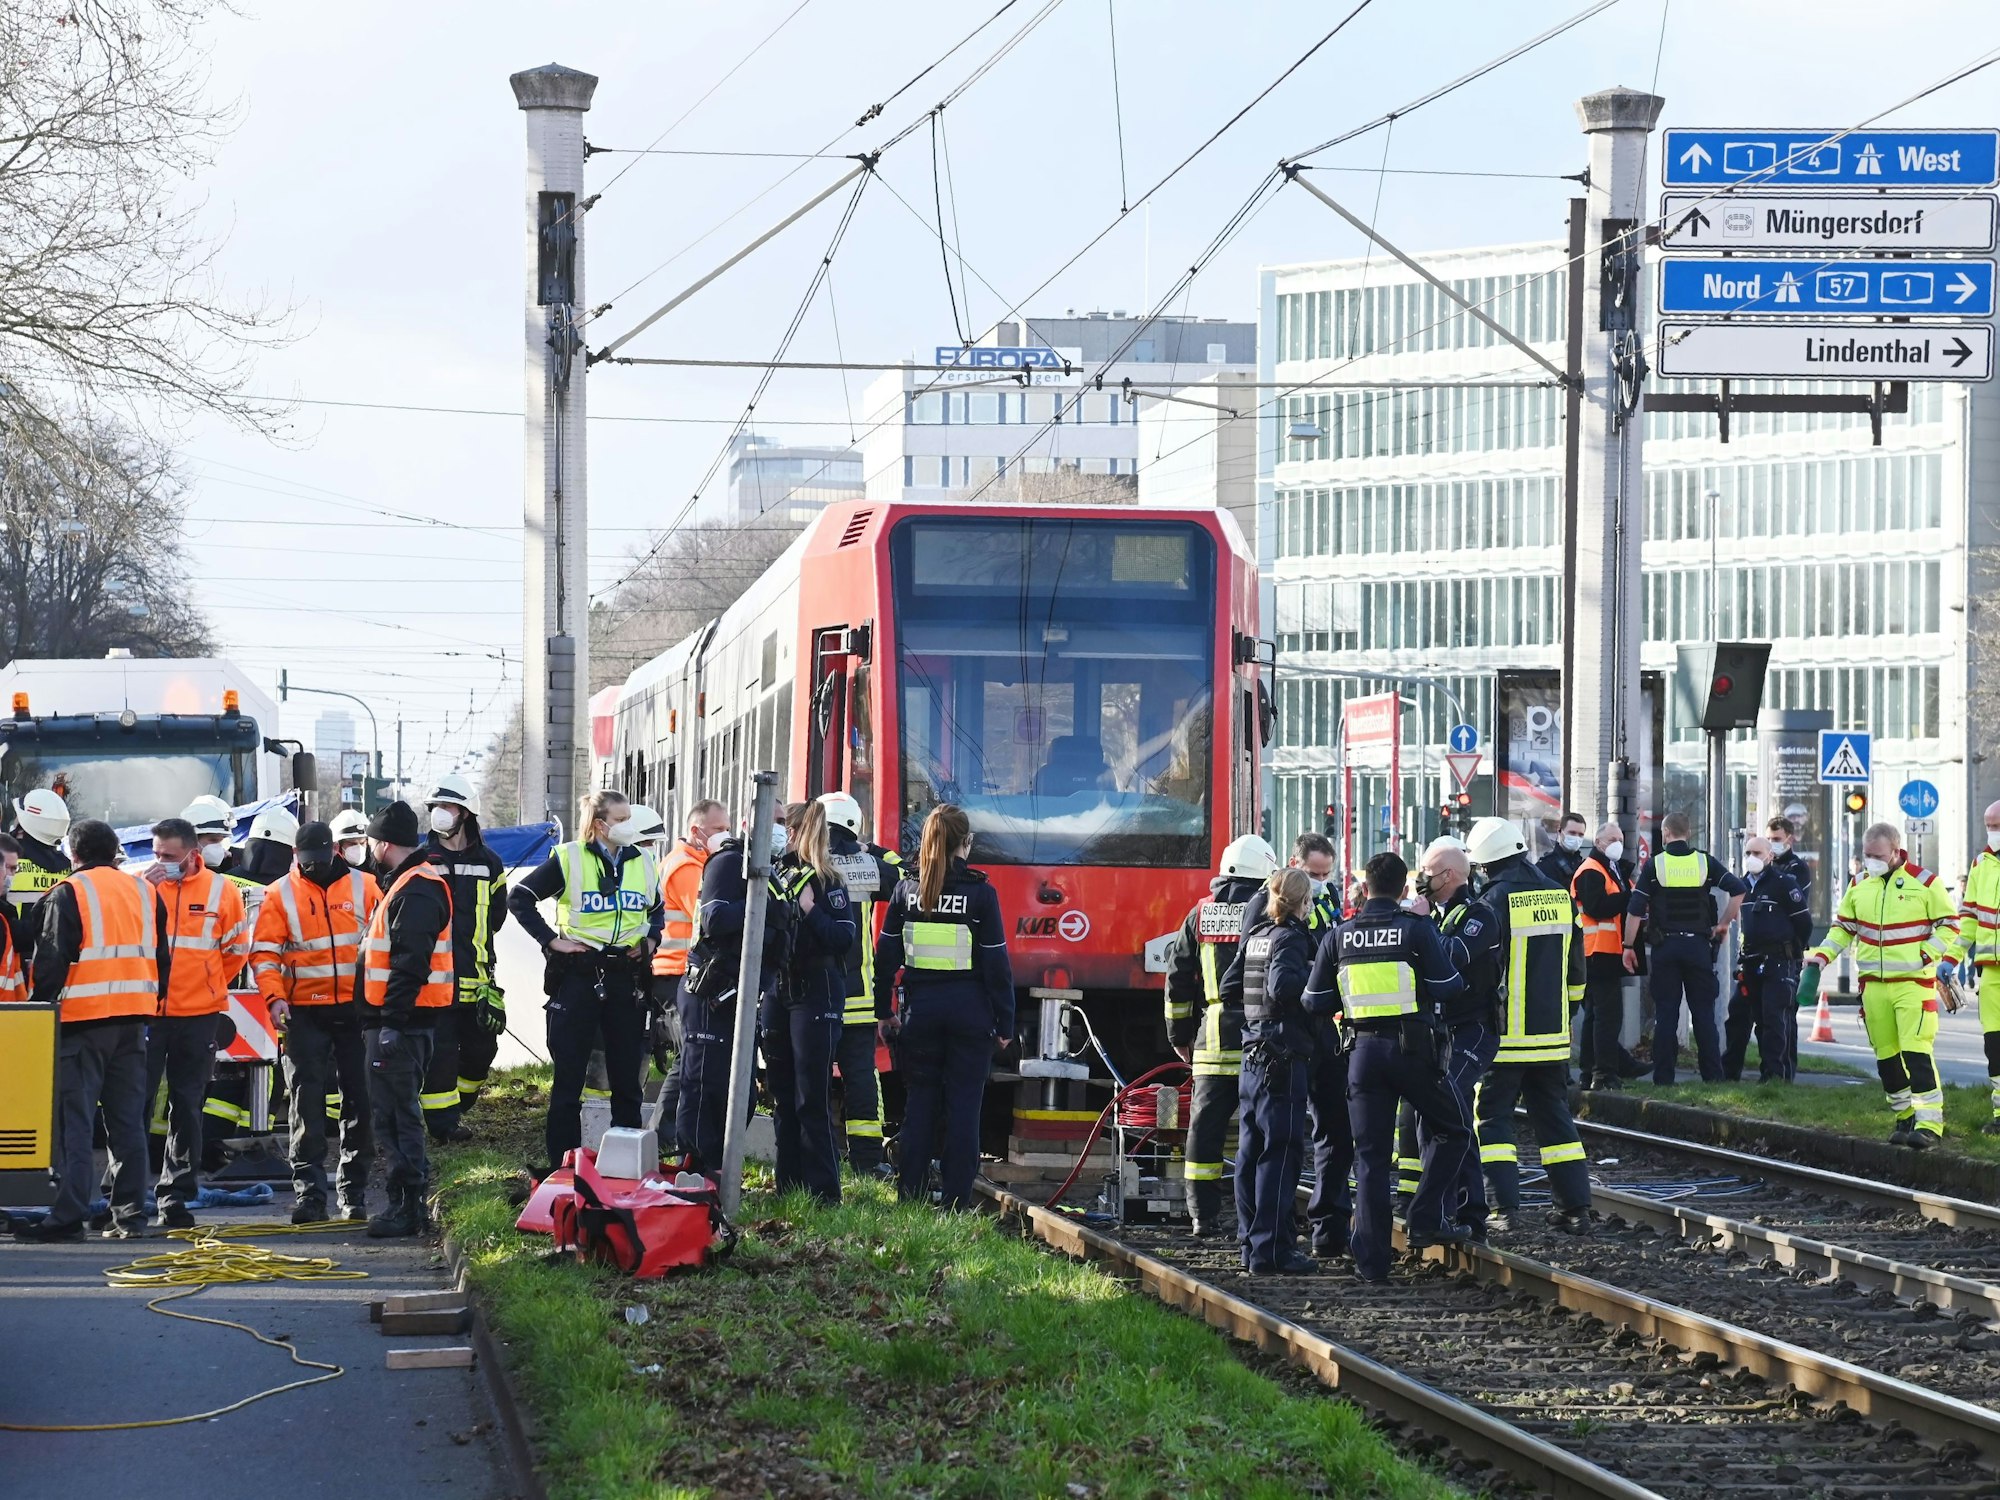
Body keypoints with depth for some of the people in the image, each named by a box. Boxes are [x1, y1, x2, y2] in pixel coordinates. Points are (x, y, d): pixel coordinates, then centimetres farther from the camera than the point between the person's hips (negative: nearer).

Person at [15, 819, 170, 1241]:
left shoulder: (67, 894, -6)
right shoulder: (145, 892, 13)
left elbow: (51, 961, -9)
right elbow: (162, 958, 17)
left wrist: (42, 1006, -2)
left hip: (82, 1017, -6)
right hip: (134, 1018, 6)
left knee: (73, 1120, -5)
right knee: (128, 1120, 10)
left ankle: (68, 1214, -10)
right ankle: (131, 1213, 8)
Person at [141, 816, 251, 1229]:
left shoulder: (220, 891, 2)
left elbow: (237, 949, 11)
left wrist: (209, 985, 10)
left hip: (198, 1015, 1)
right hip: (146, 1011, -1)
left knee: (187, 1109, 8)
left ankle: (176, 1196, 15)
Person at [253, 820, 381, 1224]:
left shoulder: (364, 887, 5)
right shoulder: (281, 894, 2)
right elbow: (264, 952, -1)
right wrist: (274, 996, -15)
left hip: (356, 1009, 1)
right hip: (304, 1012, -1)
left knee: (359, 1100, 6)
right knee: (307, 1103, -5)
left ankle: (354, 1195, 15)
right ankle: (310, 1194, -4)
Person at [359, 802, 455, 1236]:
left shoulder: (416, 891, -17)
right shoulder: (408, 883, 18)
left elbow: (409, 963, -24)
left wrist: (392, 1020, -26)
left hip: (401, 1021, -11)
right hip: (399, 1019, 11)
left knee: (393, 1114, -8)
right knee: (399, 1111, 16)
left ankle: (407, 1207, -5)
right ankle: (411, 1201, 22)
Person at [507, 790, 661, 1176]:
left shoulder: (641, 862, 9)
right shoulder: (569, 859, -5)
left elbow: (657, 910, 26)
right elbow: (518, 898, -4)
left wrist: (651, 939, 8)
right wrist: (550, 939, -9)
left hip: (625, 977, 4)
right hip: (578, 977, -4)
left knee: (627, 1075, 7)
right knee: (569, 1076, 1)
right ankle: (562, 1165, 6)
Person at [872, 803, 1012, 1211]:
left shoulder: (906, 890, 1)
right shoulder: (981, 893, -7)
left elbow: (886, 956, 4)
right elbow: (997, 964, -5)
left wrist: (885, 1010, 12)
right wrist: (1004, 1024, 1)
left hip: (920, 1008, 2)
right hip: (970, 1010, -2)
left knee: (919, 1102, 10)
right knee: (963, 1107, 2)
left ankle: (909, 1194, 10)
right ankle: (955, 1201, 0)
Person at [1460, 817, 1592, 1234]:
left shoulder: (1496, 901, -14)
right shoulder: (1559, 896, 7)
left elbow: (1457, 956, -21)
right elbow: (1575, 964, 17)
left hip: (1505, 1036, -6)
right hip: (1552, 1033, 6)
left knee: (1492, 1118, 2)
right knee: (1554, 1117, 13)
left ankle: (1504, 1208, -6)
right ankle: (1575, 1205, 11)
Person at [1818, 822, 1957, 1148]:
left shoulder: (1923, 882, -4)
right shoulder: (1859, 885, 10)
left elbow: (1948, 923, 2)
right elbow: (1843, 926, 19)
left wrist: (1928, 953, -11)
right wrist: (1823, 955, 5)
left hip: (1914, 983, -5)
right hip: (1874, 984, 5)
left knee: (1916, 1052, -14)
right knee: (1886, 1055, 7)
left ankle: (1929, 1123, -13)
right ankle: (1905, 1117, 19)